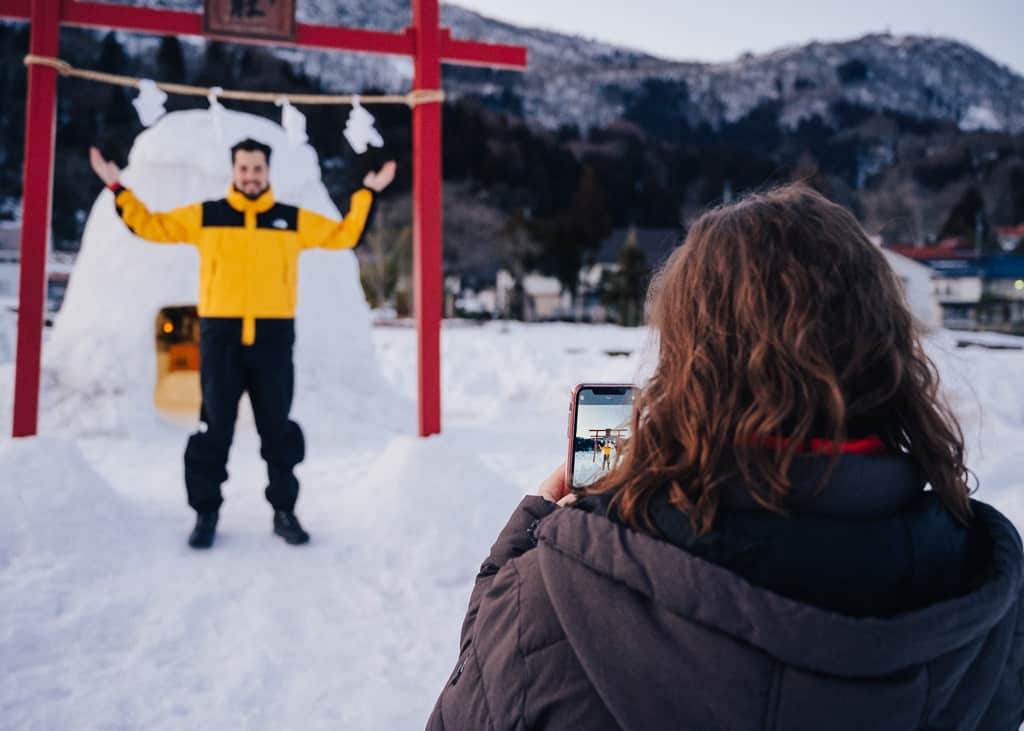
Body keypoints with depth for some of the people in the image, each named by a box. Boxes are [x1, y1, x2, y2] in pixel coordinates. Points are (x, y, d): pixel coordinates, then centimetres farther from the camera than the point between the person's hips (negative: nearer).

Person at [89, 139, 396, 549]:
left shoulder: (295, 220, 10)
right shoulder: (203, 216, 8)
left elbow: (345, 235, 13)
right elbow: (151, 226, 12)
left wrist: (368, 193, 10)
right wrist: (117, 188, 6)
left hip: (273, 338, 1)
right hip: (220, 336, 0)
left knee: (278, 428, 7)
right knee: (214, 428, 4)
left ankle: (285, 511, 18)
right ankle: (206, 514, 14)